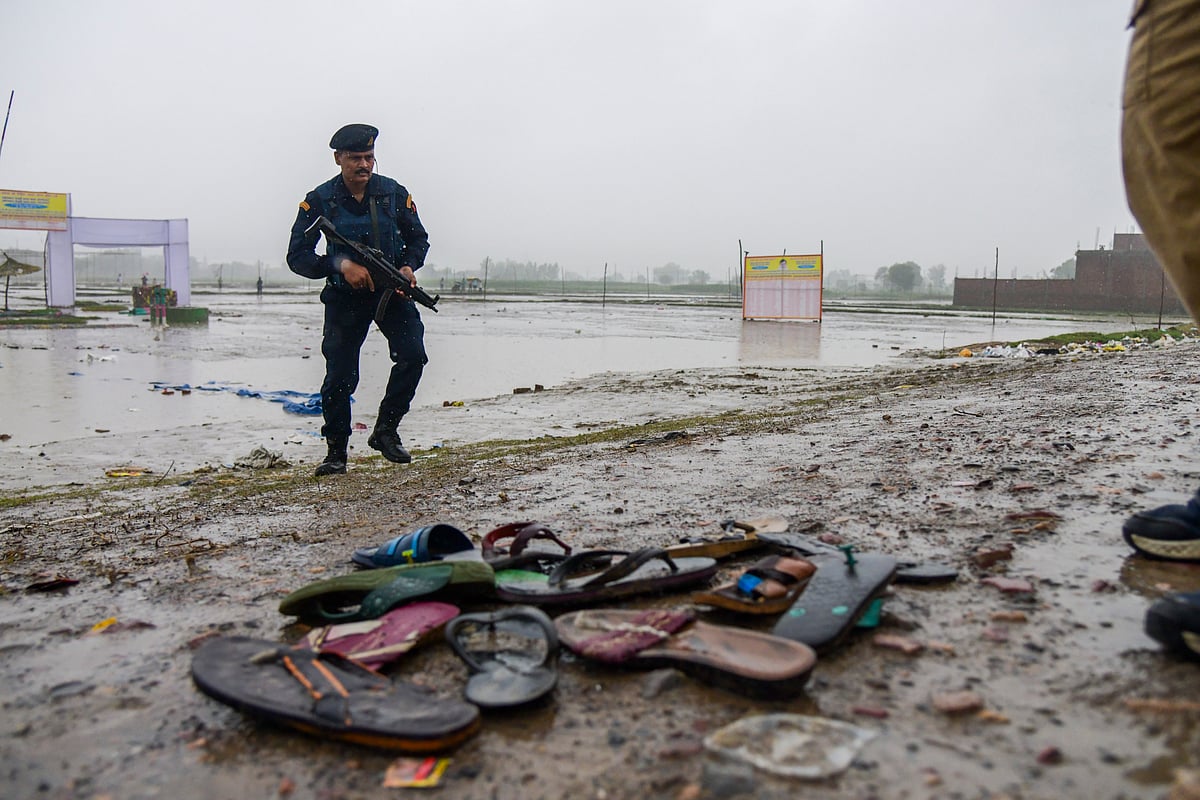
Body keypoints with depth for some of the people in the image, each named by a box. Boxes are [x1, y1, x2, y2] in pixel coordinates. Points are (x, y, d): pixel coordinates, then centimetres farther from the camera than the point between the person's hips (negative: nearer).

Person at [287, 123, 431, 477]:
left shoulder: (394, 193, -4)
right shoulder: (319, 201, -8)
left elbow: (418, 239, 7)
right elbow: (297, 257, -11)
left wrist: (408, 266, -15)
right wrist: (341, 265, -27)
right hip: (345, 297, -1)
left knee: (413, 354, -19)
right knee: (339, 377, -5)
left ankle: (385, 430, -1)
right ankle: (336, 451, 15)